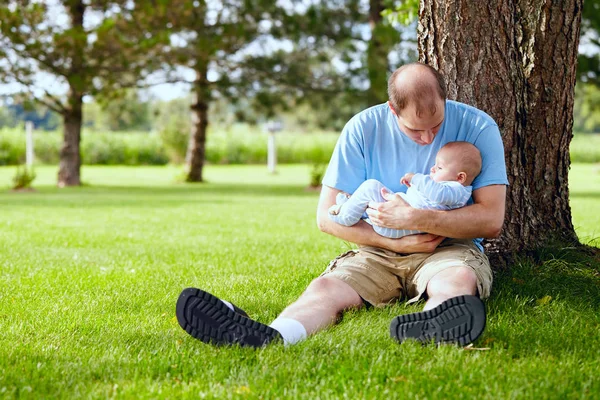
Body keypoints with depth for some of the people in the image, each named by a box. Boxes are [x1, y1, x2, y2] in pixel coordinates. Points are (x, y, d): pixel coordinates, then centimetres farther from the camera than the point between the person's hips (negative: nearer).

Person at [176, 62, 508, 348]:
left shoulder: (477, 127, -7)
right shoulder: (363, 129, -3)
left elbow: (492, 219, -13)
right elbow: (328, 216, -3)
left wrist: (415, 219, -23)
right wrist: (395, 243, -14)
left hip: (451, 248, -2)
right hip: (378, 252, 2)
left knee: (458, 280, -38)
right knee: (326, 287, -28)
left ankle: (426, 329, -73)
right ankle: (269, 338, -60)